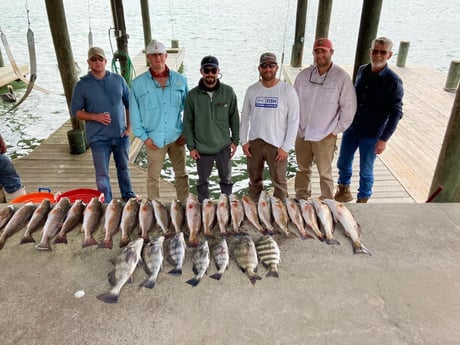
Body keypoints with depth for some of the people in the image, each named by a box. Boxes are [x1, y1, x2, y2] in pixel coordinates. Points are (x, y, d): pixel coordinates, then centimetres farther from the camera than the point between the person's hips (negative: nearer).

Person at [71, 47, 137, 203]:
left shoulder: (118, 80, 2)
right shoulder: (82, 85, -4)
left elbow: (129, 103, 9)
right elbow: (75, 111, -1)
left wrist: (129, 126, 2)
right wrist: (96, 117, -18)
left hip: (121, 134, 3)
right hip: (98, 137, -2)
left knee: (124, 168, 18)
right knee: (102, 174, 1)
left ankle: (128, 196, 37)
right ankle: (106, 204, 18)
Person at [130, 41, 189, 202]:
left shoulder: (180, 80, 2)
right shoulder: (138, 83, -2)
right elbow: (134, 112, 1)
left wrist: (186, 132, -1)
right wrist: (144, 137, -4)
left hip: (177, 137, 2)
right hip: (154, 139, -1)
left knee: (181, 174, 12)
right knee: (153, 177, 7)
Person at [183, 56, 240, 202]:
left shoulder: (228, 92, -5)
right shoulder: (192, 95, -6)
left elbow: (234, 118, 2)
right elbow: (188, 123, -2)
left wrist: (235, 141, 1)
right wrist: (191, 147, -3)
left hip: (224, 147, 1)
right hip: (202, 148, 0)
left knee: (226, 179, 15)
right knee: (203, 181, 14)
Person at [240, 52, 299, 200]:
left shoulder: (287, 90, -7)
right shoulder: (252, 90, 3)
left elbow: (294, 121, -7)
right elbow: (245, 117, 9)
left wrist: (286, 147, -10)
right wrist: (244, 141, 2)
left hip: (277, 144, -3)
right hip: (254, 142, 3)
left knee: (279, 181, 5)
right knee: (254, 179, 15)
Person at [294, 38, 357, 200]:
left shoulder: (342, 77, -10)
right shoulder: (304, 74, 1)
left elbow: (349, 108, -8)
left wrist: (335, 131, -8)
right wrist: (296, 124, 5)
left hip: (325, 136, -4)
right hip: (302, 133, 4)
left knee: (325, 173, 8)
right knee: (302, 169, 18)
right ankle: (300, 200, 34)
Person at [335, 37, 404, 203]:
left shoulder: (393, 80, -14)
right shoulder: (362, 71, 1)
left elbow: (396, 113, -13)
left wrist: (384, 139, -17)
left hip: (371, 135, -5)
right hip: (351, 128, 5)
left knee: (366, 171, 9)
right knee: (343, 163, 17)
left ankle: (362, 201, 30)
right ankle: (344, 192, 41)